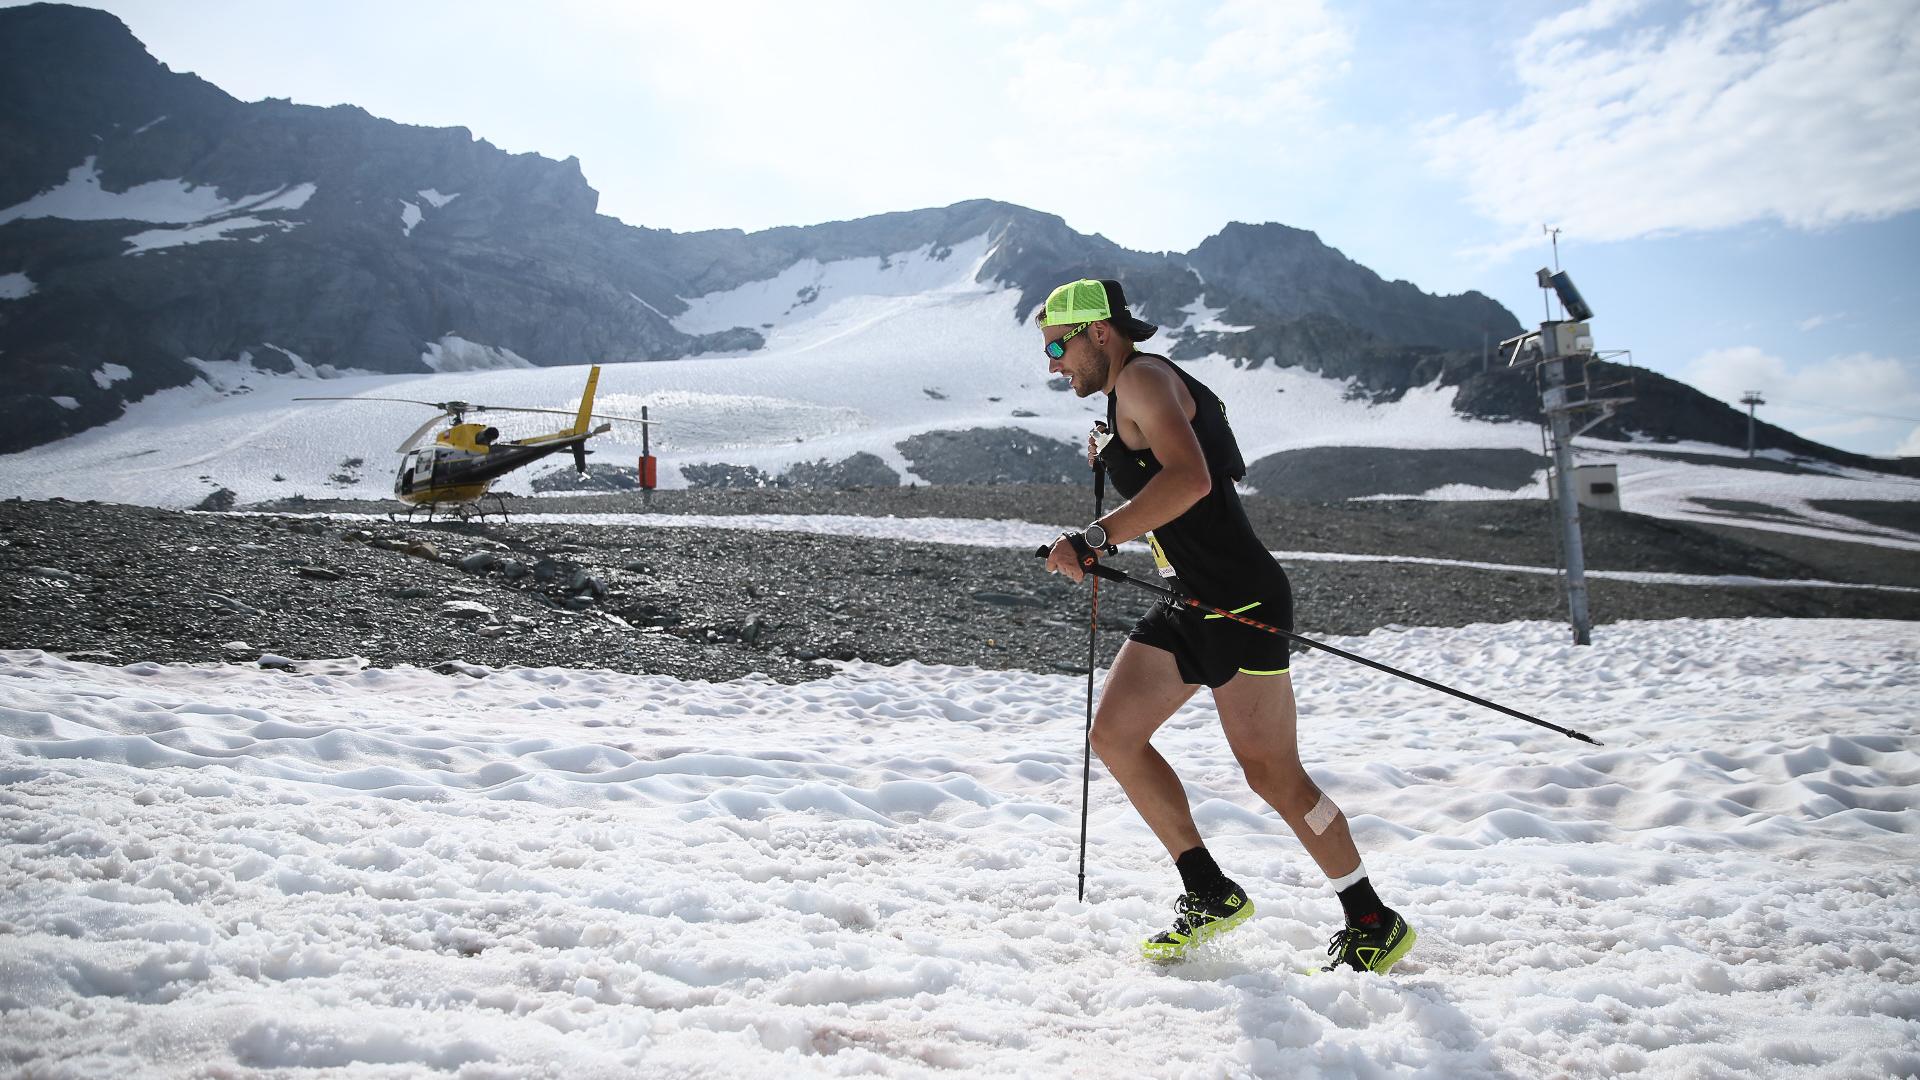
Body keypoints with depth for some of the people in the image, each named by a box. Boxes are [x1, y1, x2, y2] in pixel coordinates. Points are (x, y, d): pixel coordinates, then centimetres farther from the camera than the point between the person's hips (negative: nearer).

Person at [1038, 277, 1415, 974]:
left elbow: (1191, 479, -28)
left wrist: (1096, 538, -30)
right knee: (1114, 735, 4)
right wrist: (1113, 458, 17)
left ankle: (1374, 924, 11)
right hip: (1188, 604, 10)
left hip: (1241, 601, -10)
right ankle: (1211, 895, 13)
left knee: (1271, 774, -6)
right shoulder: (1126, 399, 19)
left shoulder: (1143, 377, -11)